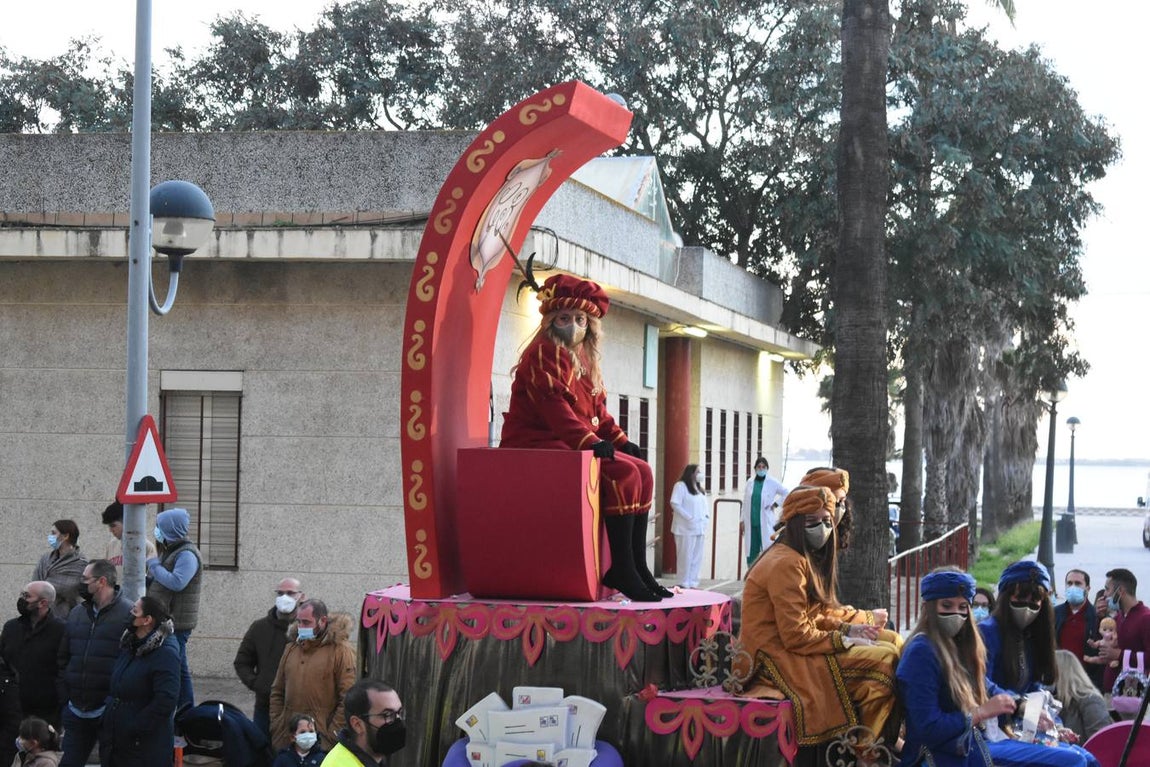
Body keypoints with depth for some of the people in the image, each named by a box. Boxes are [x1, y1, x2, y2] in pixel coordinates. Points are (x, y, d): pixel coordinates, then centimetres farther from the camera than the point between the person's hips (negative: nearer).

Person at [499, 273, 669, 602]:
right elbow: (553, 406, -21)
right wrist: (589, 441, -30)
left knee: (642, 471, -2)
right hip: (536, 443, -10)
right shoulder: (545, 353, -9)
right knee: (622, 473, -25)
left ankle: (637, 567, -7)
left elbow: (597, 410, 21)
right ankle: (620, 569, -26)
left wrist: (620, 440, 4)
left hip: (567, 446, 10)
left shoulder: (583, 359, 21)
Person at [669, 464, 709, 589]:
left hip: (699, 528, 8)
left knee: (697, 557, 7)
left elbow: (705, 504, 22)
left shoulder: (699, 488, 19)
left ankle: (693, 583, 12)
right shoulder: (681, 486, -7)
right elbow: (675, 504, -16)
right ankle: (685, 585, -2)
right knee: (685, 557, -5)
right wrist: (689, 518, -17)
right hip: (686, 528, -8)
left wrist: (706, 516, 3)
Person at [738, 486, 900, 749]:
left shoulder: (806, 559, 17)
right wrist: (845, 640, -12)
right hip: (778, 659, -11)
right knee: (883, 660, -19)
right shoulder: (786, 564, -17)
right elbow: (796, 635, -20)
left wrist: (847, 629, 6)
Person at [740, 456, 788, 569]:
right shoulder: (750, 482, 9)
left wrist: (775, 504, -2)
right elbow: (745, 503, 12)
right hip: (751, 523, 3)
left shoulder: (772, 483, 0)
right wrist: (742, 520, 10)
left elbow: (786, 493, 5)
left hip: (766, 523, -3)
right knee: (751, 551, 5)